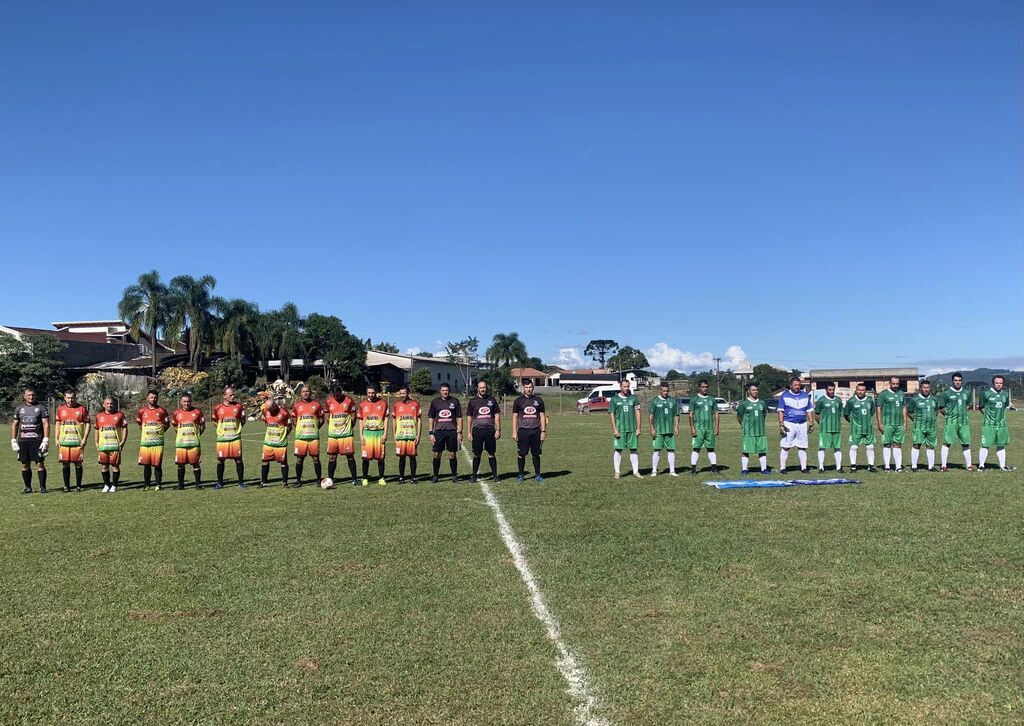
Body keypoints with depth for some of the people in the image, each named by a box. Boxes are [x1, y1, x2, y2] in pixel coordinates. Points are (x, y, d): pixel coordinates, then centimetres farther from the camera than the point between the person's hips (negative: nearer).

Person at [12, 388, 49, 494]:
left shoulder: (41, 407, 1)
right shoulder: (19, 408, 12)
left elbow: (46, 424, -3)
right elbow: (15, 425, 16)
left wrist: (46, 440, -10)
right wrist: (13, 440, 9)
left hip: (37, 440, -4)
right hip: (23, 440, 4)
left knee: (40, 464, -4)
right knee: (25, 465, 6)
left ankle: (42, 487, 2)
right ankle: (28, 487, 15)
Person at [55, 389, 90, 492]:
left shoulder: (82, 409, 0)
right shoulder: (60, 408, 8)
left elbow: (88, 423, 1)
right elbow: (58, 424, 16)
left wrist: (85, 438, -7)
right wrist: (57, 439, 10)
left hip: (78, 441, -2)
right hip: (64, 440, 2)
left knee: (78, 463, 1)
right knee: (65, 464, 4)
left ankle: (78, 486, 9)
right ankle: (67, 486, 13)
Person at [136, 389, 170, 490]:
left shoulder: (162, 411, 2)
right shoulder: (142, 411, 7)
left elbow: (167, 424, 11)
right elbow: (139, 423, 22)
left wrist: (159, 432, 6)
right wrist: (146, 432, 16)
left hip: (158, 441, -2)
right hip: (145, 441, 2)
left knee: (157, 464, -1)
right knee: (146, 464, 4)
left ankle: (158, 484, 7)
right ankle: (146, 484, 13)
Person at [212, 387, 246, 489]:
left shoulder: (238, 406, 1)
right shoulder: (218, 408, 1)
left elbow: (243, 420, 12)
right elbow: (215, 420, 15)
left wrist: (236, 428, 4)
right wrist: (221, 429, 6)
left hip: (235, 437, 0)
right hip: (222, 438, 0)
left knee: (238, 460, -1)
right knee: (220, 460, 4)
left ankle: (241, 482, 8)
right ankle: (219, 482, 17)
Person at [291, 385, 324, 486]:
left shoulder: (316, 404, 4)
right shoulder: (297, 405, 6)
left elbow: (321, 419, 9)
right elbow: (294, 420, 13)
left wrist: (314, 428, 1)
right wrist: (299, 428, 3)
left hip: (314, 436, 0)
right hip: (300, 436, 1)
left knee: (316, 458, 2)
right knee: (299, 459, 3)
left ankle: (319, 479, 10)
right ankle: (298, 480, 13)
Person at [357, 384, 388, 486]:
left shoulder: (383, 403, 2)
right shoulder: (362, 404, 5)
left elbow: (386, 419, 3)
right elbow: (361, 420, 9)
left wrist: (385, 434, -4)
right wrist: (361, 435, 1)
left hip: (379, 432, 0)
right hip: (367, 432, 1)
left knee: (380, 457, 3)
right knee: (366, 457, -1)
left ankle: (381, 478, 12)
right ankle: (365, 478, 8)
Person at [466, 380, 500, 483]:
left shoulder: (491, 400, 9)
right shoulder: (473, 401, 7)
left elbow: (497, 416, 9)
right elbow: (469, 417, 9)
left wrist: (498, 430, 1)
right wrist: (469, 432, 3)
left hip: (490, 430, 0)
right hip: (477, 430, 0)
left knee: (491, 454, 4)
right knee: (477, 454, 4)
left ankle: (494, 475, 10)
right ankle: (474, 476, 12)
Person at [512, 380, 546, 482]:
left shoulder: (538, 400, 9)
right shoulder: (518, 401, 6)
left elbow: (542, 416, 10)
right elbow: (515, 417, 6)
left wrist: (543, 431, 3)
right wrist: (514, 432, -1)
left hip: (536, 431, 1)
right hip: (523, 430, -1)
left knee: (536, 454, 4)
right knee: (522, 454, 1)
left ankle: (537, 475, 14)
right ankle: (521, 475, 11)